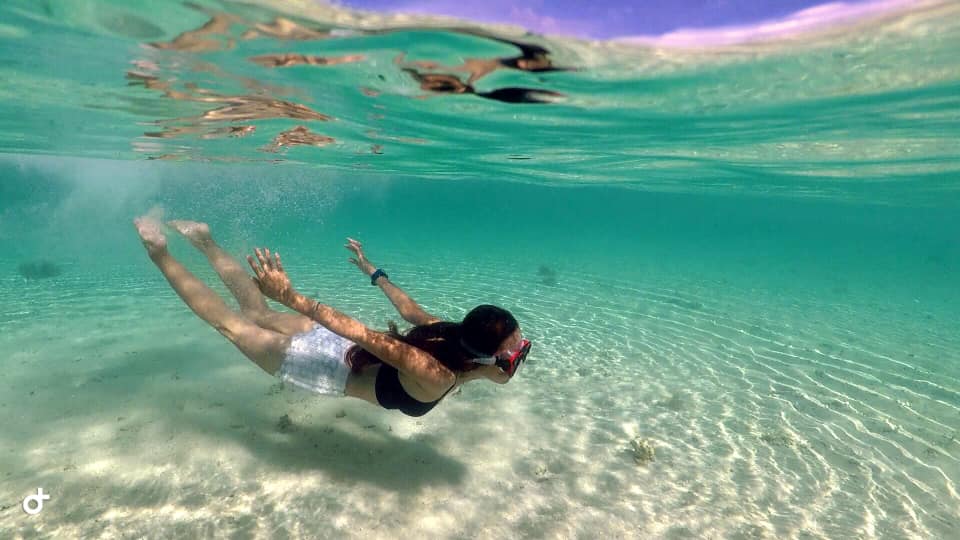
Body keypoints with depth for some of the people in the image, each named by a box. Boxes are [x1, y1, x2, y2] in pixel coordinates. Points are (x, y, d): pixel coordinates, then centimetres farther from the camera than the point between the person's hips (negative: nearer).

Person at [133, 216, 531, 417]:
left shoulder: (452, 336, -12)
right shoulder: (435, 375, -35)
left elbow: (409, 309, 3)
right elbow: (363, 334, -38)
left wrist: (372, 271, 16)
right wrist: (291, 298, -37)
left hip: (336, 346, 6)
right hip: (326, 366, -6)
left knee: (257, 312, 27)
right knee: (233, 325, 14)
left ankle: (204, 241, 38)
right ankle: (160, 253, 24)